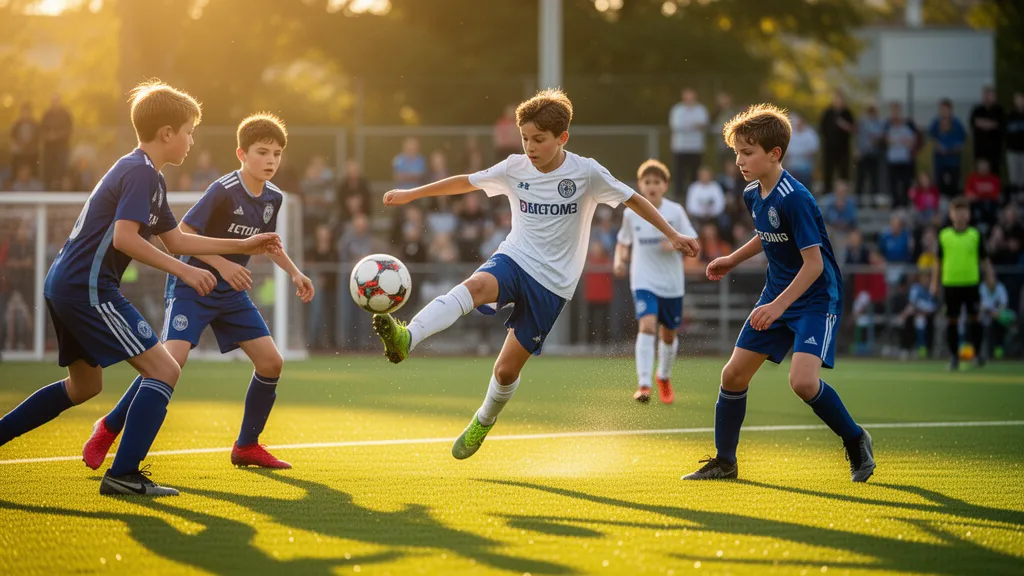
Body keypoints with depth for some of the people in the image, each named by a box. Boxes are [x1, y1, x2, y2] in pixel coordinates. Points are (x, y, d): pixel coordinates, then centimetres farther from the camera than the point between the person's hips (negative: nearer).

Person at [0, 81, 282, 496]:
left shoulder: (146, 176, 20)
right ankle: (123, 474, -14)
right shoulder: (141, 172, -12)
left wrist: (243, 246, 24)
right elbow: (124, 237, -23)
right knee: (164, 369, -10)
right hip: (89, 287, -11)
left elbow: (175, 240, 25)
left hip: (63, 286, 11)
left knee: (85, 385, 26)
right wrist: (183, 270, -19)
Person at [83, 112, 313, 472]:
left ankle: (247, 446, 15)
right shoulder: (223, 191, -20)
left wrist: (294, 272, 15)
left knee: (271, 361, -1)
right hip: (193, 285, -7)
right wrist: (221, 264, -27)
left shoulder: (273, 199, 3)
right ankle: (109, 428, -6)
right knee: (171, 361, -23)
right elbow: (183, 233, -20)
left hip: (231, 293, 7)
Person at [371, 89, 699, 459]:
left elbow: (633, 200, 3)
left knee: (507, 369, -2)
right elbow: (466, 182, 13)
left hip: (552, 284, -2)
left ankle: (484, 422, 30)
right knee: (474, 287, -34)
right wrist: (411, 195, 13)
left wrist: (672, 235, 4)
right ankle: (406, 339, -55)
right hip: (513, 260, 2)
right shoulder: (515, 168, 1)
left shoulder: (586, 173, -8)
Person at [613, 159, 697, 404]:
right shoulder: (631, 213, 0)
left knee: (669, 333, 15)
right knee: (647, 326, -22)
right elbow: (623, 241, 16)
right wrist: (619, 260, -3)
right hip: (643, 281, -1)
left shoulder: (675, 211, -3)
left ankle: (664, 377, 42)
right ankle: (643, 385, -27)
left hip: (671, 283, 1)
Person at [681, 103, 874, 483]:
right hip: (777, 293, 9)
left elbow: (814, 262, -25)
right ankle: (724, 461, 19)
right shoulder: (753, 195, 3)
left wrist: (779, 305, -29)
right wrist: (733, 260, 20)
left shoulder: (795, 199, -24)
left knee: (803, 380, -24)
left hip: (816, 298, -9)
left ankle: (856, 442, 0)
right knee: (734, 374, 5)